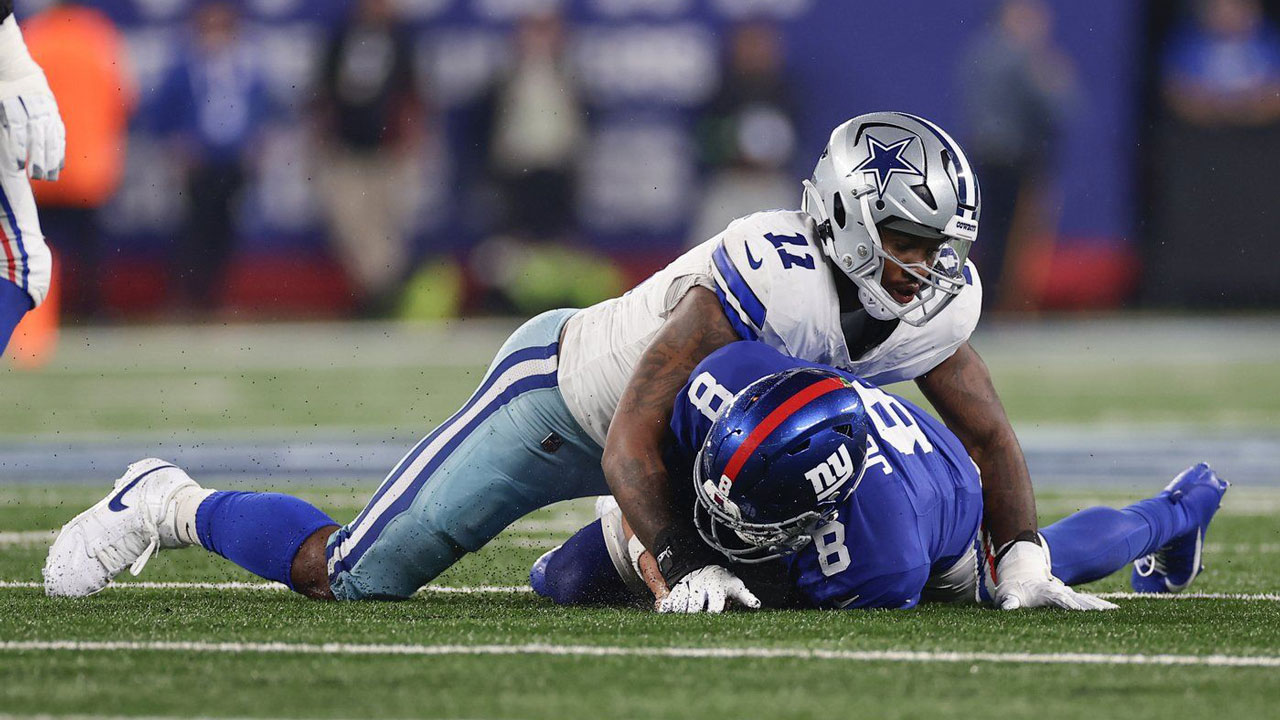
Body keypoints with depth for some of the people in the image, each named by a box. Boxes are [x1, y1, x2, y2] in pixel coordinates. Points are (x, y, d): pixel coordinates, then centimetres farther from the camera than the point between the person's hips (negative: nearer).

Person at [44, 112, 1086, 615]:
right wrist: (683, 564, -43)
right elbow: (631, 442, -36)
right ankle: (168, 505, 20)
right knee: (346, 578, -5)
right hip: (561, 394, -7)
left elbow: (989, 435, -3)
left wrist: (1023, 559, -17)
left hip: (692, 428, 7)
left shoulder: (932, 304, -16)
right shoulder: (767, 277, -38)